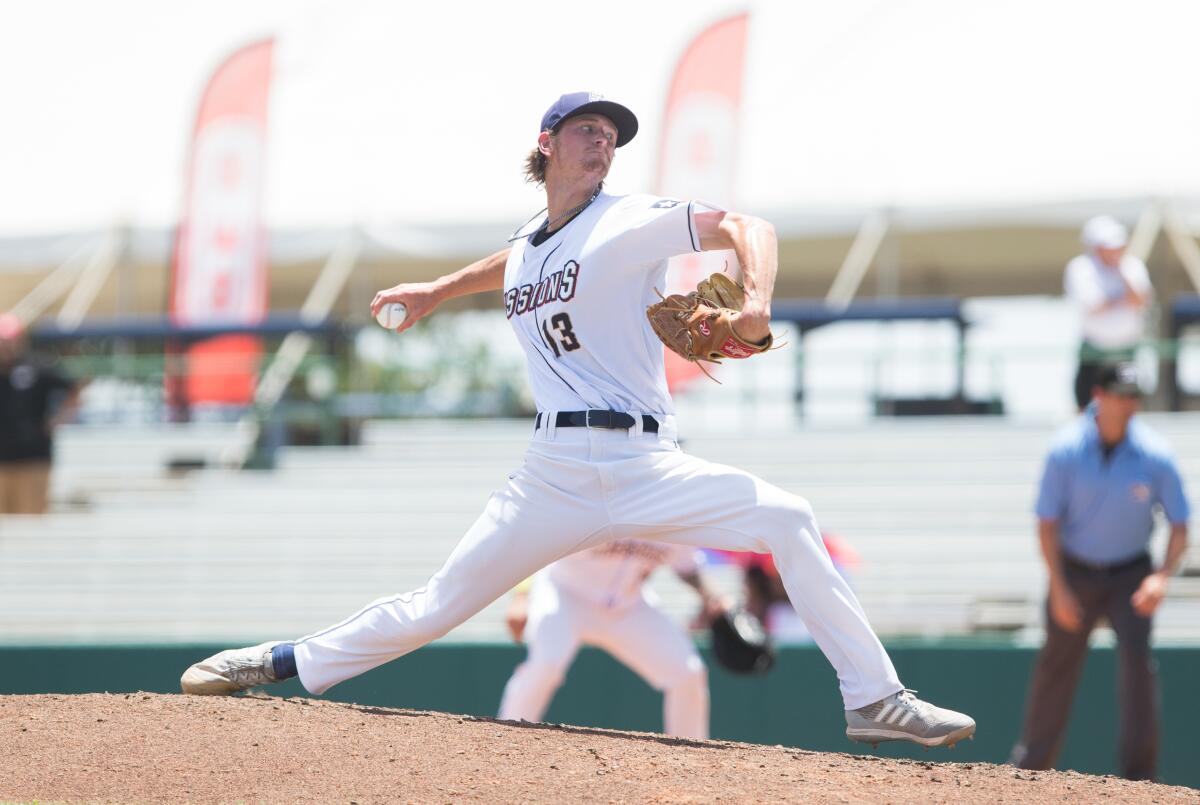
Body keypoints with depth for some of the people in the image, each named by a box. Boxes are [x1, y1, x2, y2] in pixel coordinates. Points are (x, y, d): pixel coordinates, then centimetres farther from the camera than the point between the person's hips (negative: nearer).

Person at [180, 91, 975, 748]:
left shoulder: (631, 223, -1)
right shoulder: (525, 246, 16)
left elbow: (748, 229, -12)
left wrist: (756, 304, -30)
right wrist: (437, 292, 42)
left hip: (644, 467, -4)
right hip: (554, 475, 4)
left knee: (788, 520, -25)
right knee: (438, 605, 4)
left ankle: (875, 699, -21)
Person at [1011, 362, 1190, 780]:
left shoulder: (1155, 455, -13)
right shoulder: (1066, 451, -14)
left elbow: (1179, 526, -7)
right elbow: (1047, 523, -9)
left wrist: (1162, 575, -24)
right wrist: (1058, 588, -17)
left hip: (1130, 574, -1)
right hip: (1075, 572, 1)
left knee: (1137, 659, -18)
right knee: (1056, 666, 8)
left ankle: (1139, 773, -14)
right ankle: (1031, 767, 25)